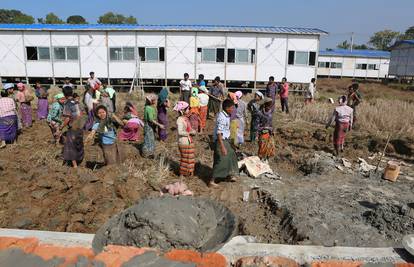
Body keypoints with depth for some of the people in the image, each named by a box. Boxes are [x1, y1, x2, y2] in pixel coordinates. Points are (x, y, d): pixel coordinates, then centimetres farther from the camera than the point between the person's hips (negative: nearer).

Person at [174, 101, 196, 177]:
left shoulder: (186, 118, 8)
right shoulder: (180, 120, -20)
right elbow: (180, 132, -28)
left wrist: (192, 130, 1)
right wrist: (189, 133, -20)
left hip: (189, 140, 9)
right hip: (184, 142, -9)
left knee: (190, 157, 19)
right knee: (185, 158, 4)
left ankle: (189, 172, 34)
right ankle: (182, 174, 20)